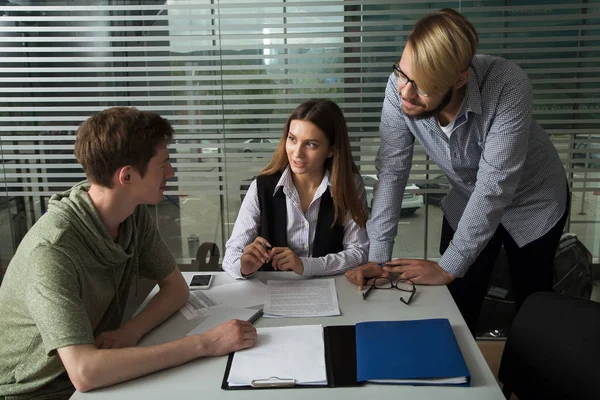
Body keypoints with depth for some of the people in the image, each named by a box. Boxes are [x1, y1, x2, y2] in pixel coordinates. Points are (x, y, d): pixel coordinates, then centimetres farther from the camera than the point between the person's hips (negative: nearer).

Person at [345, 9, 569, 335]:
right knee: (455, 309, 4)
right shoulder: (400, 87, -28)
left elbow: (495, 187, -34)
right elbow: (391, 169, -21)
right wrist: (378, 256, -26)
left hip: (532, 199, -2)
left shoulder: (508, 88, -38)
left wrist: (448, 266, -29)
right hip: (468, 199, 3)